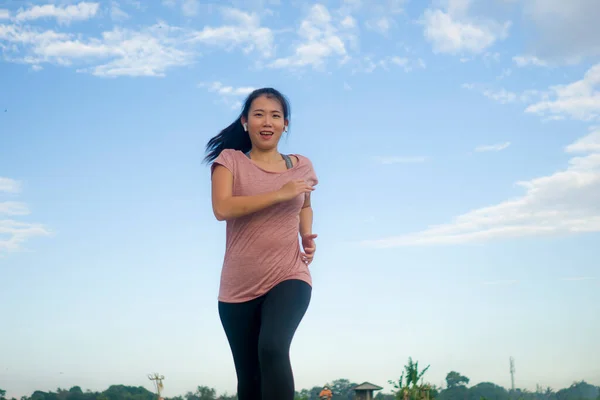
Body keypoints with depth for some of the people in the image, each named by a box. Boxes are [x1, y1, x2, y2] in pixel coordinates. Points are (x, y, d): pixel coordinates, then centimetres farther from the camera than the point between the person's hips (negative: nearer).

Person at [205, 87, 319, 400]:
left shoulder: (301, 166, 7)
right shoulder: (230, 160, 0)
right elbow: (222, 209, -19)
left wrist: (307, 235, 7)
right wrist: (280, 193, -19)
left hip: (289, 278, 0)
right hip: (238, 287, 0)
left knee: (273, 349, -28)